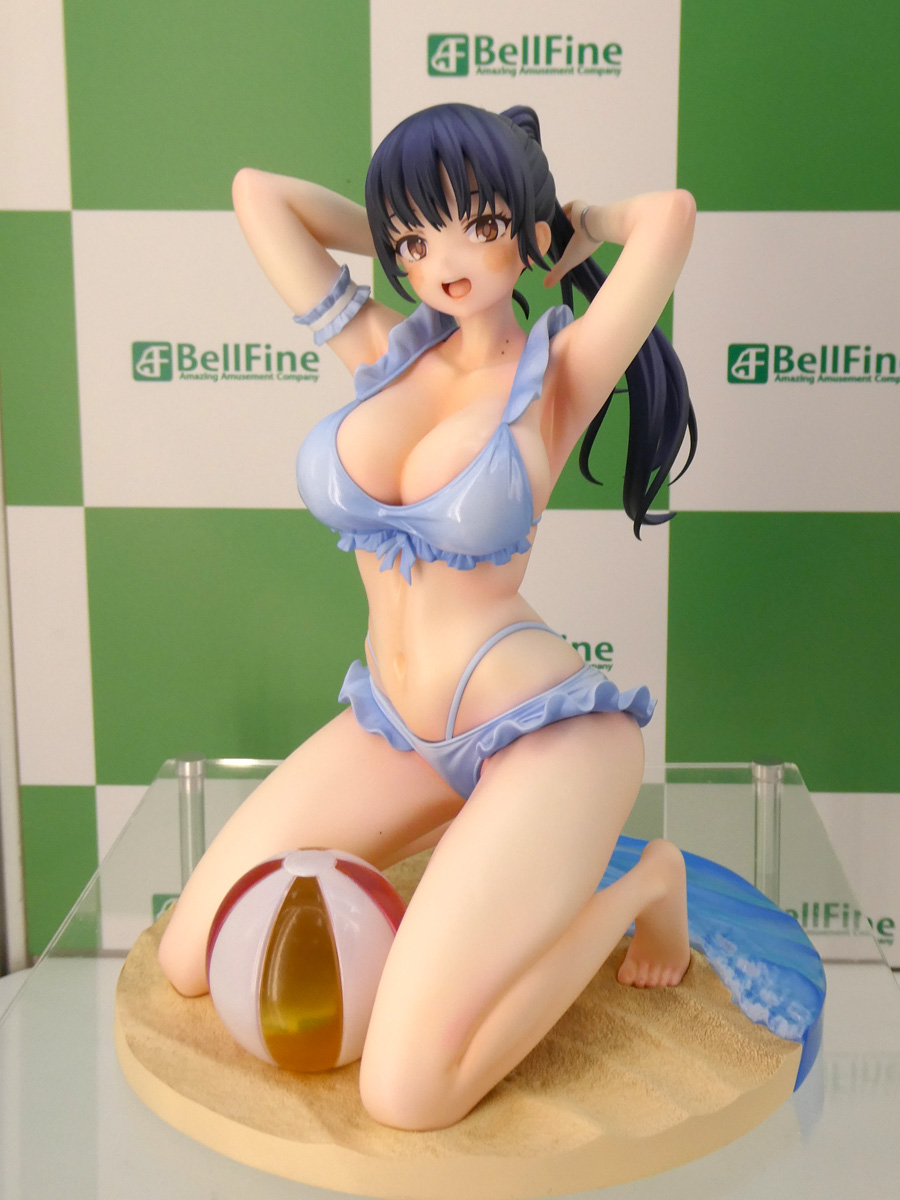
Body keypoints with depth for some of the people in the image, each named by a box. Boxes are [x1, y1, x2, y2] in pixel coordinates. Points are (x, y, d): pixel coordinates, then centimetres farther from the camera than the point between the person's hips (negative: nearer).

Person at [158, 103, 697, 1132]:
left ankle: (637, 887, 7)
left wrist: (570, 237, -1)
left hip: (538, 732, -6)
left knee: (405, 1096, -15)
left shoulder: (557, 377, -9)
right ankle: (465, 834, 22)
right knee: (188, 965, 11)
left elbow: (669, 213, -21)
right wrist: (417, 240, 8)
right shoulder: (381, 352, 4)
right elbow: (257, 192, 7)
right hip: (395, 727, 7)